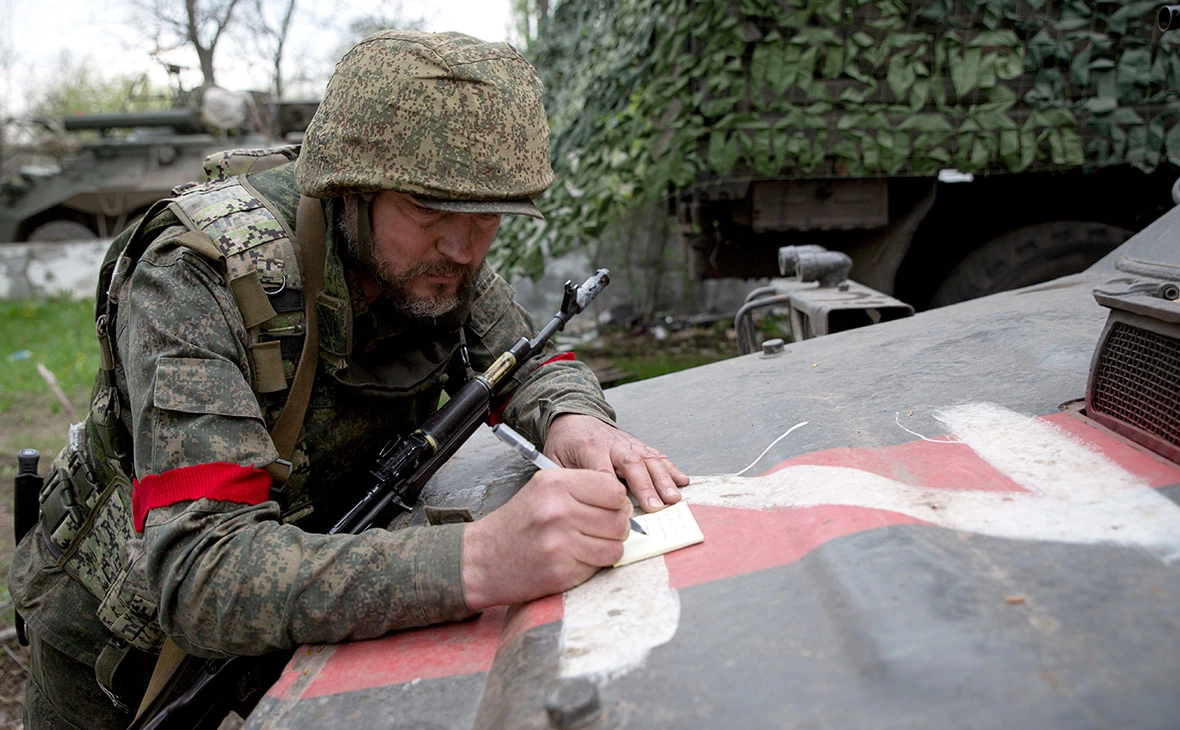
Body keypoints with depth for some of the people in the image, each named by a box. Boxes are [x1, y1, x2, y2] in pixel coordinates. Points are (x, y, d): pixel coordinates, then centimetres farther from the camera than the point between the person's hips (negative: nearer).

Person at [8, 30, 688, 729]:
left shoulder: (431, 257, -19)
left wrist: (572, 417, -30)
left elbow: (530, 359, -4)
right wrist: (476, 561, -59)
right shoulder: (198, 278, -36)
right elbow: (199, 575, -45)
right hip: (127, 632, -4)